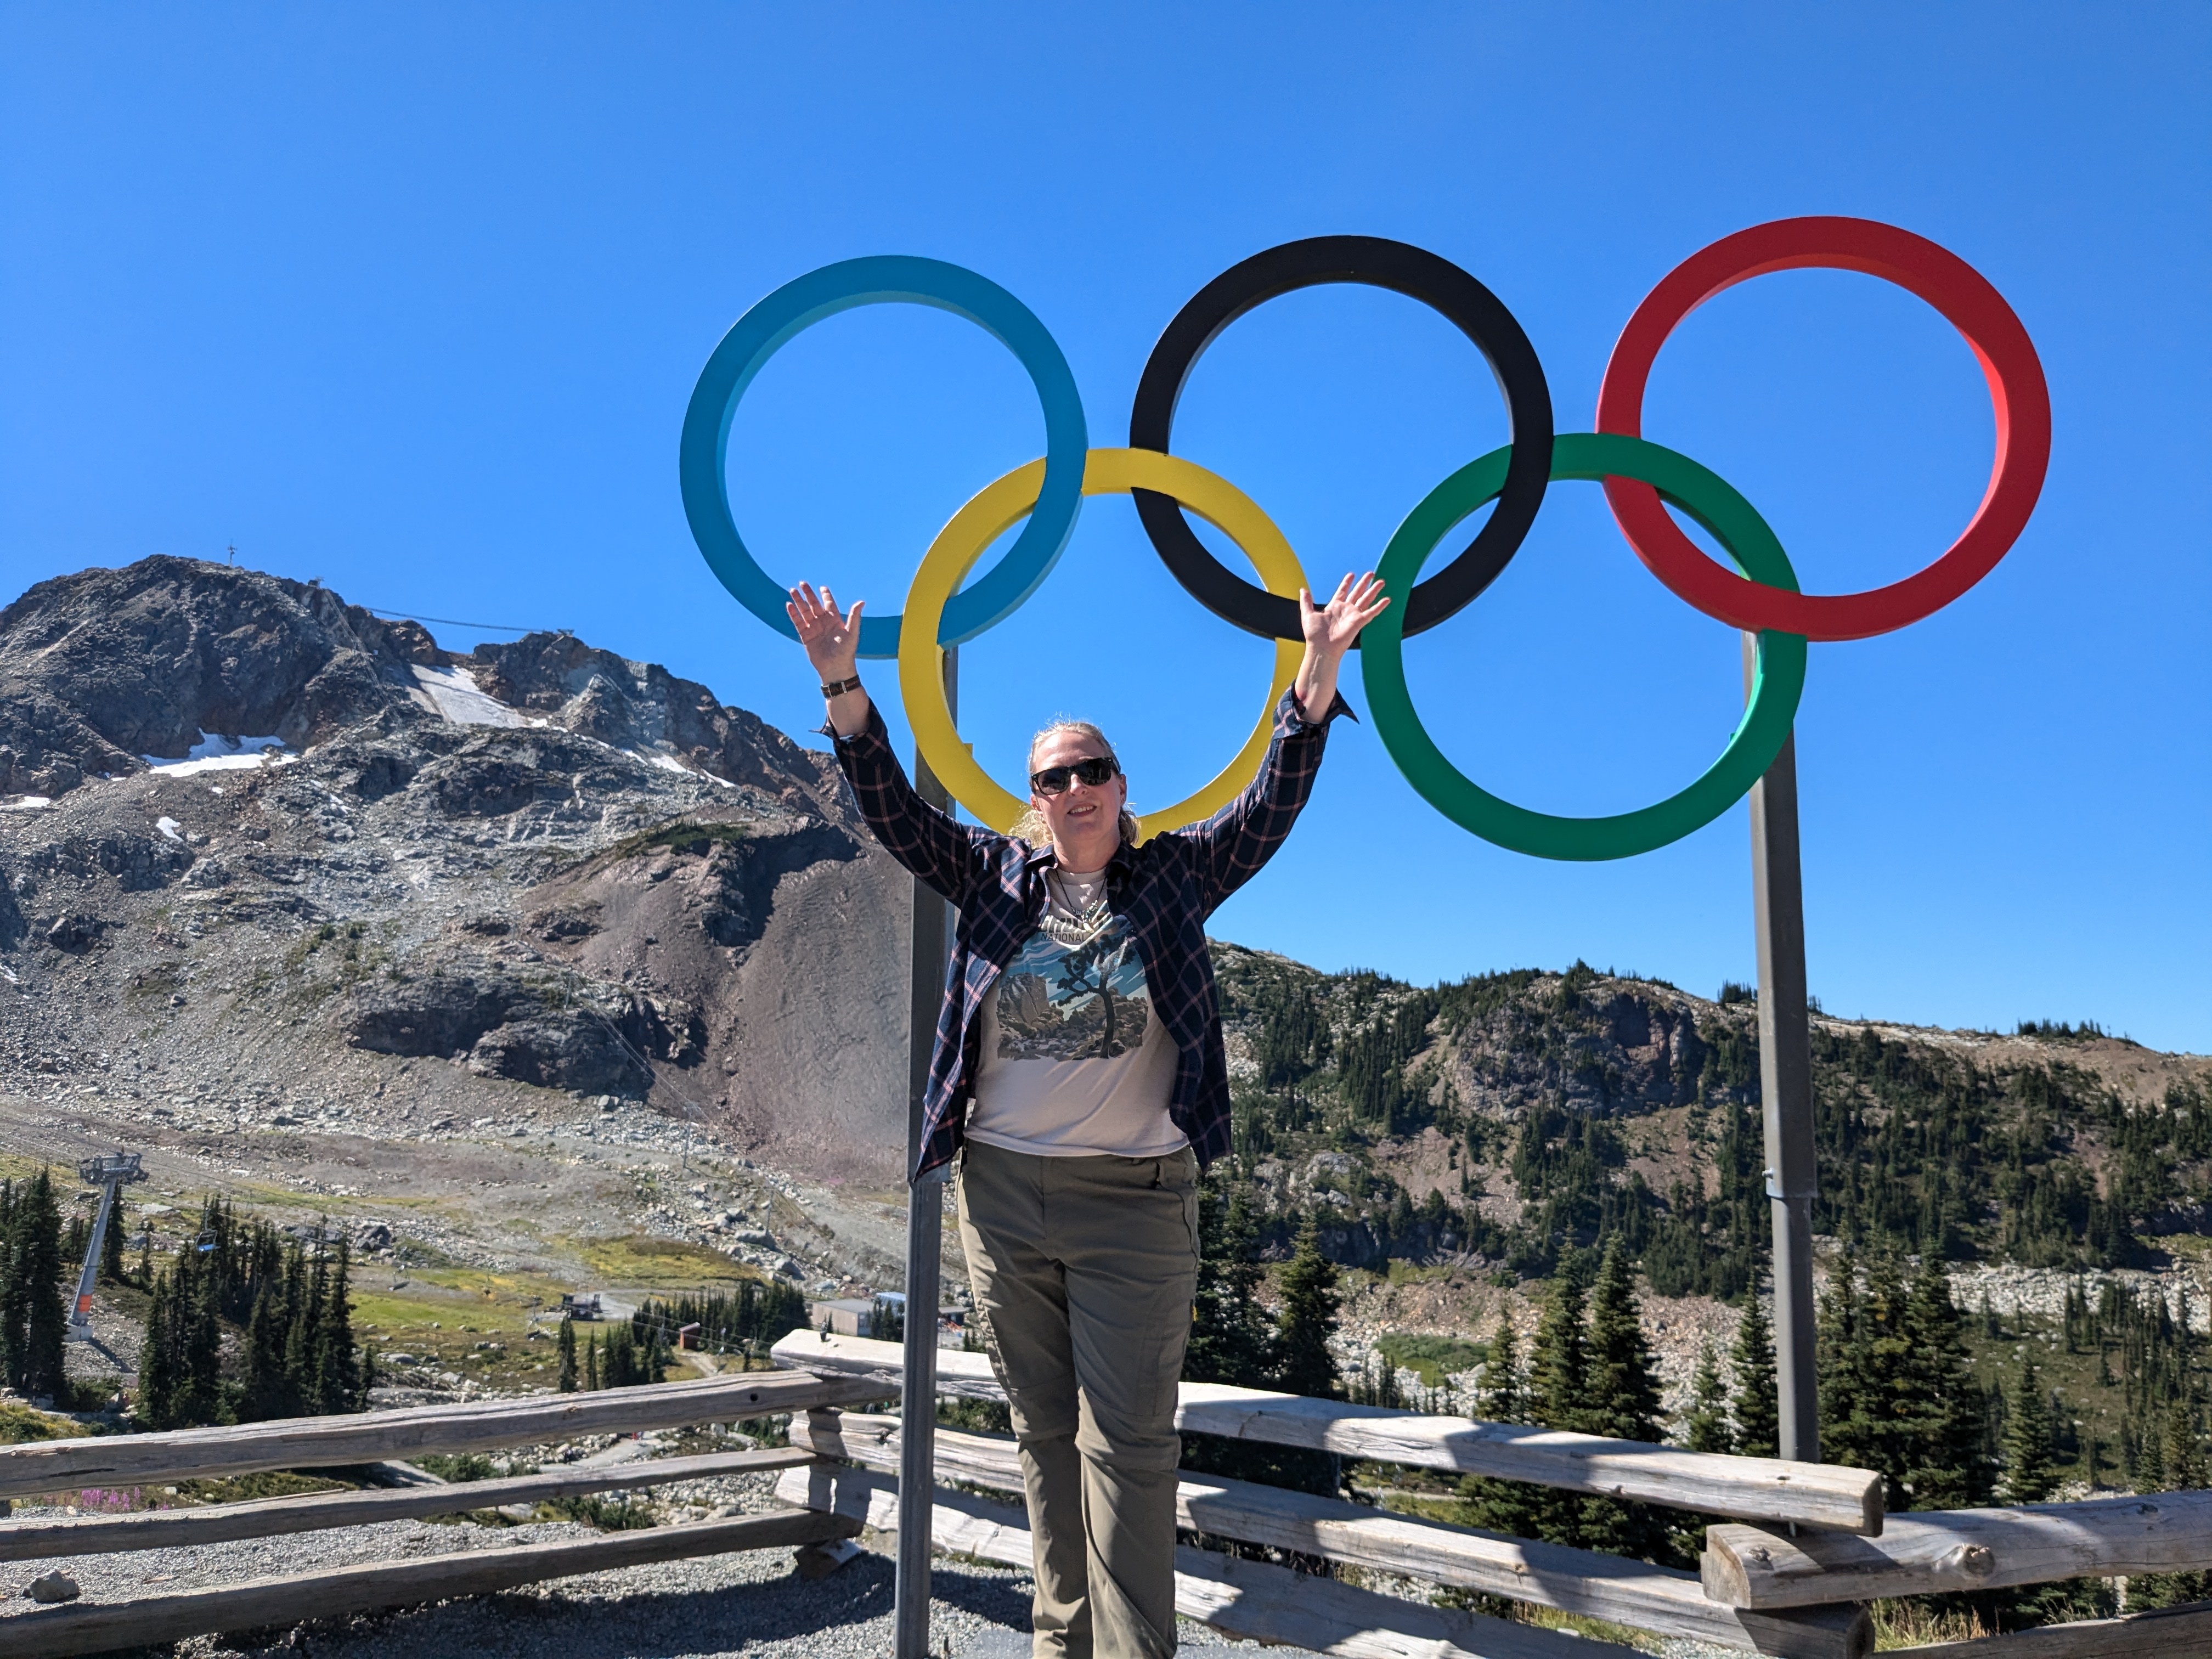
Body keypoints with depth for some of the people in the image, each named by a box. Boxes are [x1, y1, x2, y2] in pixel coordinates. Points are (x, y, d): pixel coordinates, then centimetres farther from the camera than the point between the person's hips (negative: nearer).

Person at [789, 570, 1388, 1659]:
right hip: (1002, 1192, 2)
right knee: (1043, 1434, 11)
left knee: (1127, 1441, -3)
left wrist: (1317, 675, -14)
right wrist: (843, 687, -12)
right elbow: (892, 811, 1)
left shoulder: (1174, 877, 5)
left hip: (1134, 1200, -2)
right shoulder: (995, 876, 7)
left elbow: (1271, 806, -3)